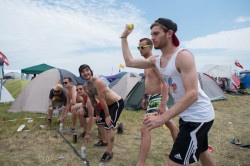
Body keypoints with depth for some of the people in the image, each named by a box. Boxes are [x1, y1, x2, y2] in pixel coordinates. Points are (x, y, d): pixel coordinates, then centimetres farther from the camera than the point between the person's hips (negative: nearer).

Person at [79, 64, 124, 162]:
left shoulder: (98, 82, -28)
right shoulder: (86, 87, 0)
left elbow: (102, 100, -27)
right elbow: (93, 101, 10)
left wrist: (107, 116, -23)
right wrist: (97, 114, 12)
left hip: (117, 103, -9)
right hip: (108, 104, 9)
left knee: (109, 126, -16)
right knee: (99, 120, 20)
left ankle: (109, 152, -7)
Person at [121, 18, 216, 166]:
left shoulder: (183, 56, -22)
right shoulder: (158, 61, 3)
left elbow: (192, 94, -31)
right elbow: (130, 62, 11)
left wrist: (162, 118, -36)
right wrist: (124, 37, 11)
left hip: (198, 115, -9)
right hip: (188, 115, 9)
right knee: (202, 153, 29)